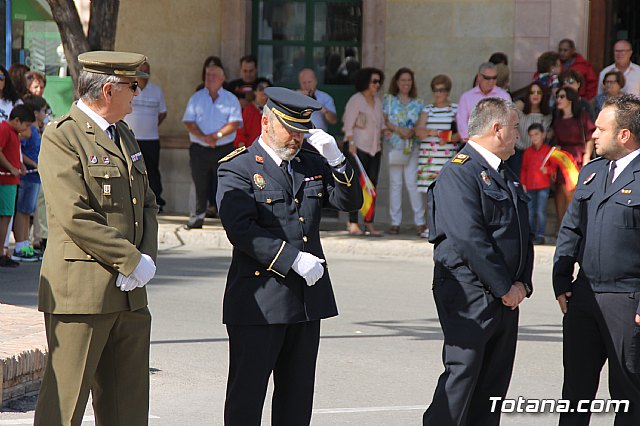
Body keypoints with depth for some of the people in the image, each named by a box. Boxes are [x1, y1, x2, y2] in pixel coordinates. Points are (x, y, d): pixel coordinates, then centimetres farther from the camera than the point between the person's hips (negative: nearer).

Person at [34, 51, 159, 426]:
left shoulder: (125, 136, 19)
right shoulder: (61, 137, -9)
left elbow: (148, 205, 20)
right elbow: (74, 216, -17)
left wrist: (148, 258, 1)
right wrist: (132, 261, -14)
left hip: (129, 292, 8)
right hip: (80, 291, -8)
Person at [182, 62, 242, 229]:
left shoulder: (231, 99, 6)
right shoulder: (196, 98, 10)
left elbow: (234, 123, -4)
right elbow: (188, 122, 1)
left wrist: (217, 136, -18)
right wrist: (203, 137, -14)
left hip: (224, 149, -1)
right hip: (199, 149, 1)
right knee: (200, 185, 3)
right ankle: (198, 217, 10)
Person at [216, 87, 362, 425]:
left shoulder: (312, 163, 13)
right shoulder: (238, 168, -6)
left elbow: (351, 202, 7)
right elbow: (241, 230, -17)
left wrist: (335, 160, -8)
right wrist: (293, 260, -20)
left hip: (307, 296, 6)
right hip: (258, 298, -6)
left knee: (298, 395, 11)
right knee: (247, 391, -1)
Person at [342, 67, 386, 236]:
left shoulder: (378, 101, 17)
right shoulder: (355, 100, -4)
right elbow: (348, 124, -9)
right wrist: (351, 144, -17)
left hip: (374, 148, 7)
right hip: (358, 147, -7)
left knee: (371, 185, 3)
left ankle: (369, 223, 3)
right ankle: (353, 223, -9)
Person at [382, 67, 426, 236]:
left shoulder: (418, 103, 12)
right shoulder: (389, 100, 9)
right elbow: (384, 121, 1)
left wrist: (413, 131, -11)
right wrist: (399, 129, -12)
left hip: (412, 146, 0)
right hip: (394, 145, 0)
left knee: (412, 182, -6)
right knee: (395, 183, 0)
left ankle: (420, 222, -3)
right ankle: (395, 223, 3)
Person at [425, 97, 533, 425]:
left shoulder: (506, 176, 19)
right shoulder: (458, 173, -11)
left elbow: (522, 234, 19)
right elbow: (469, 238, -18)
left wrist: (522, 283, 2)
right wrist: (505, 288, -15)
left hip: (505, 297, 9)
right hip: (469, 296, -9)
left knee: (494, 385, 8)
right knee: (462, 375, -9)